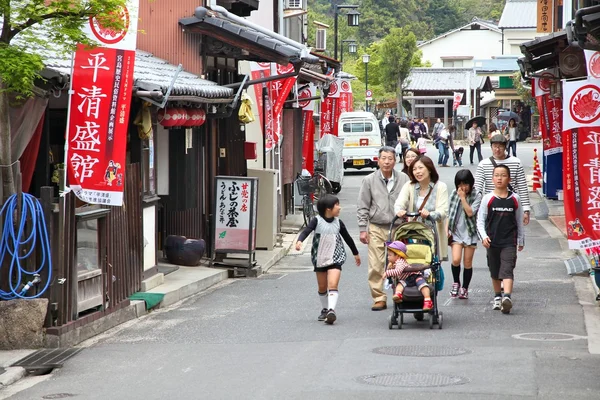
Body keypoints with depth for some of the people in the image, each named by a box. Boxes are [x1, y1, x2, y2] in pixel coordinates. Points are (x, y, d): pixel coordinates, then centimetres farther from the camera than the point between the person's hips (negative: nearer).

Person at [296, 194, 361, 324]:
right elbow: (306, 231, -20)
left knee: (333, 285, -18)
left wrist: (356, 253, 28)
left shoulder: (338, 222, 3)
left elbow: (347, 237, 17)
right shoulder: (317, 221, -7)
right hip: (319, 259, 0)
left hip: (335, 259, 0)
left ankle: (331, 310, -27)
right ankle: (325, 310, 29)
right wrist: (299, 241, -42)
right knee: (322, 287, 12)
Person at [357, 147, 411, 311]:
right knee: (376, 266, -3)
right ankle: (379, 299, 5)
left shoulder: (403, 179, 3)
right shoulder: (369, 181, 4)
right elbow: (362, 207, 6)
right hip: (376, 228, 0)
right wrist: (363, 229, 0)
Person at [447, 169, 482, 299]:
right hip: (456, 232, 2)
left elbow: (470, 212, -18)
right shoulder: (454, 194, 4)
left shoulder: (476, 196, -6)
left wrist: (463, 197, -17)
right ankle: (456, 283, 9)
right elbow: (449, 214, 11)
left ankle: (465, 288, 15)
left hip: (470, 232, -2)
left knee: (467, 263, 3)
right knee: (455, 260, -14)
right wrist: (447, 230, 5)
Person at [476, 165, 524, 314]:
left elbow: (519, 221, 11)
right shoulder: (488, 199, -1)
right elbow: (480, 220, 1)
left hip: (509, 241, -1)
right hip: (492, 241, 1)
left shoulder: (515, 199, 1)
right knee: (494, 271, 13)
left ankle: (507, 297, -30)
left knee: (507, 269, -15)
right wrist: (484, 237, -13)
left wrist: (521, 240, 17)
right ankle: (497, 297, 30)